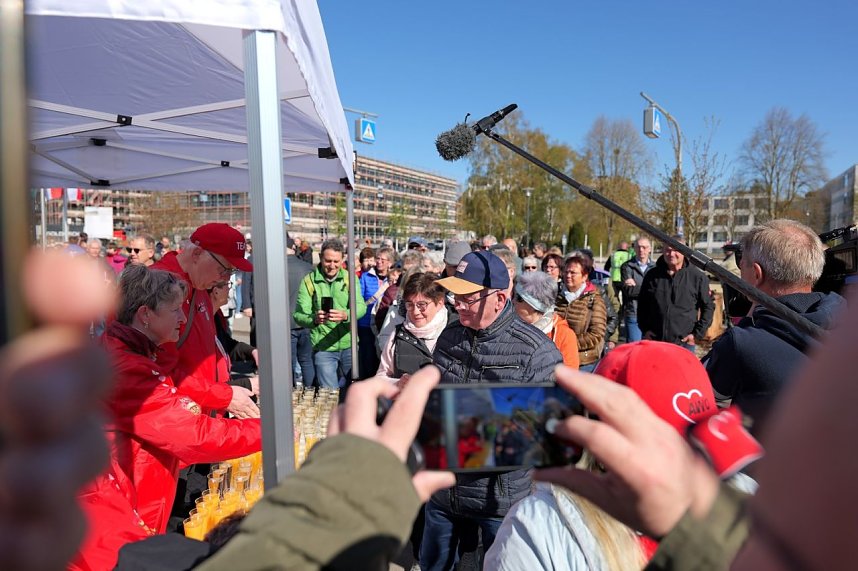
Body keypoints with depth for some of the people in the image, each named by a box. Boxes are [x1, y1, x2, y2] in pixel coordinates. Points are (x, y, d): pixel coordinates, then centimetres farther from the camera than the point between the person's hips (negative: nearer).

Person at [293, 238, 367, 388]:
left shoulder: (350, 278, 1)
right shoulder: (309, 281, -3)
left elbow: (361, 306, -10)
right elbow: (298, 315, -8)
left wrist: (345, 315, -32)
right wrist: (314, 319, -31)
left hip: (349, 345, 2)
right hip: (323, 348, -2)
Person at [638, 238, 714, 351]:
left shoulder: (697, 277, 0)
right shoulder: (652, 275, 6)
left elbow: (708, 307, 5)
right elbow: (642, 304, 14)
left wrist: (698, 334, -2)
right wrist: (645, 329, 5)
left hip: (684, 342, -2)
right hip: (654, 341, 2)